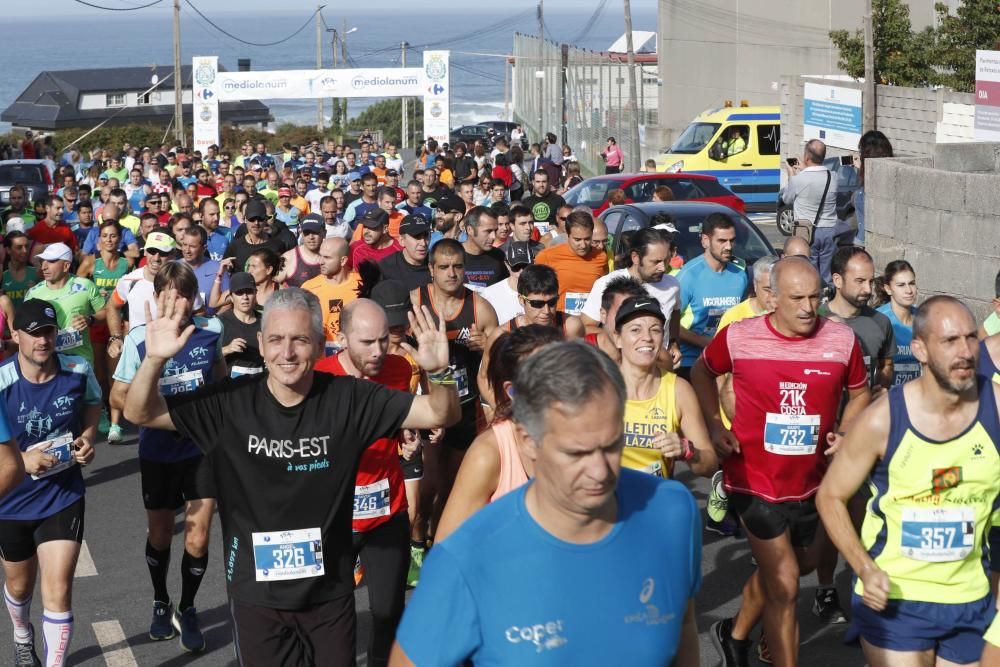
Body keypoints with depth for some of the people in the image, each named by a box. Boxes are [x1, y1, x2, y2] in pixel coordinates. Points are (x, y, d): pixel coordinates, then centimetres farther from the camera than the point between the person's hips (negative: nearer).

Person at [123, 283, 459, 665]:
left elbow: (441, 415, -10)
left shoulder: (349, 399, -10)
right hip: (255, 593, 0)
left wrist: (438, 373, -32)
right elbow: (139, 413, -10)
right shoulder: (230, 403, -11)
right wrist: (155, 360, -29)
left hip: (330, 592, 1)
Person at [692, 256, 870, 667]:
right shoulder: (738, 337, -12)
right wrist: (715, 425, -4)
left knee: (785, 569, 24)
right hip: (754, 481, -4)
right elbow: (702, 372, 7)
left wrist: (845, 432, -8)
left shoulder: (842, 340, -7)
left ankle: (736, 634, 50)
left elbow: (859, 392, 10)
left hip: (809, 482, 4)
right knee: (784, 584, -6)